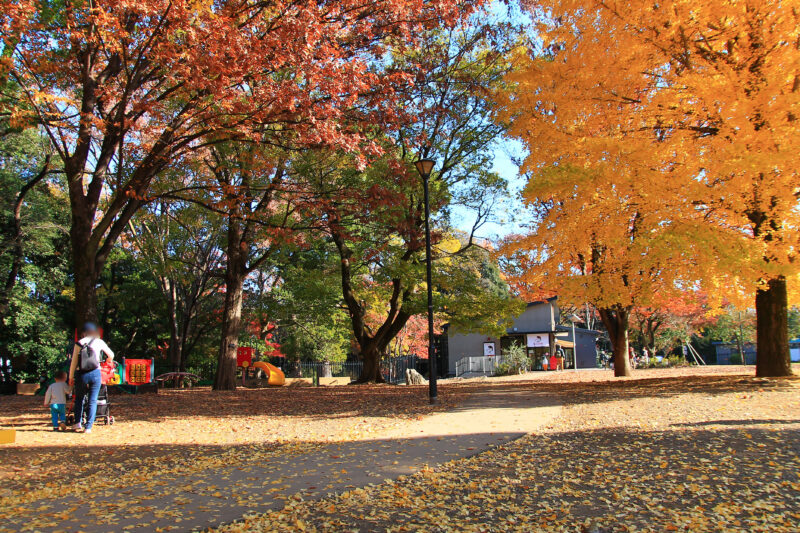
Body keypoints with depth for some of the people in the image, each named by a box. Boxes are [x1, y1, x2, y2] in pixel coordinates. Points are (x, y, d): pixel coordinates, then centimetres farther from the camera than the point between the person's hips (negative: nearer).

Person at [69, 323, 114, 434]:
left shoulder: (79, 343, 1)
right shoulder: (99, 342, 2)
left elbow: (73, 362, -1)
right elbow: (111, 355, 14)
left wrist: (71, 377, 8)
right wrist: (109, 361, 36)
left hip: (81, 374, 1)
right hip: (95, 374, -1)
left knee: (79, 398, 21)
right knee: (92, 401, 5)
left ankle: (78, 423, 19)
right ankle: (88, 427, 4)